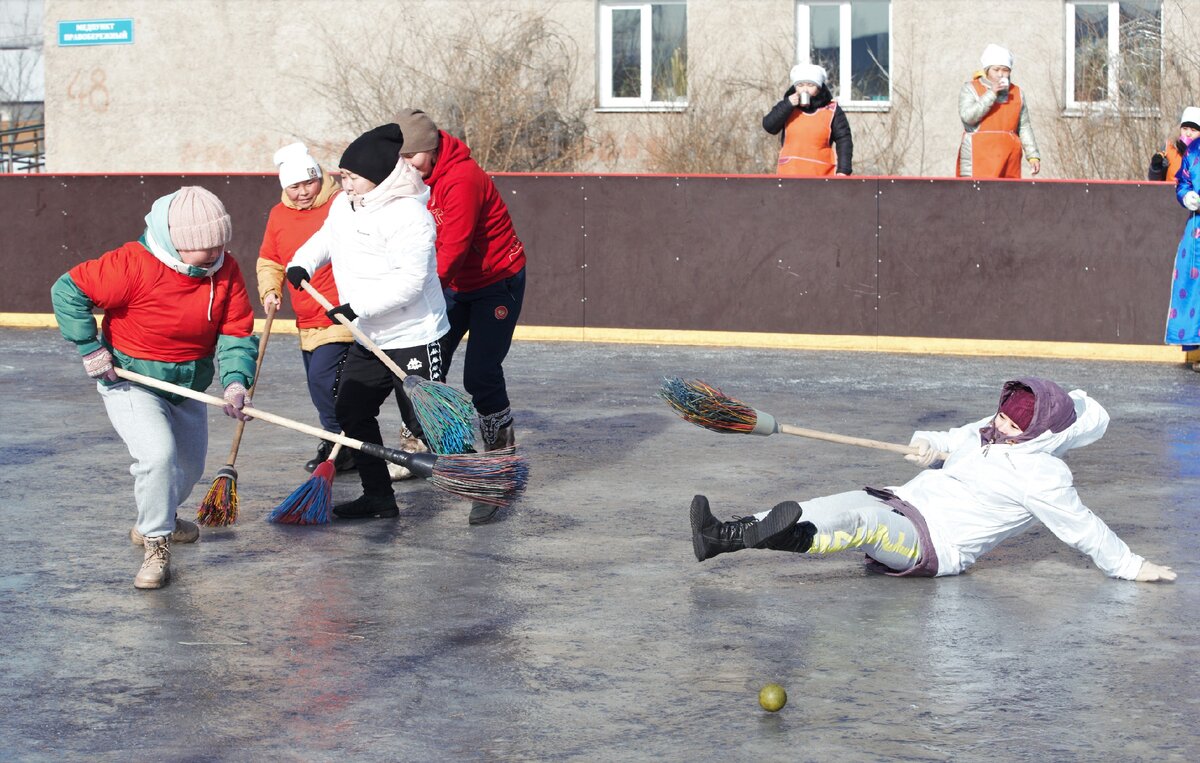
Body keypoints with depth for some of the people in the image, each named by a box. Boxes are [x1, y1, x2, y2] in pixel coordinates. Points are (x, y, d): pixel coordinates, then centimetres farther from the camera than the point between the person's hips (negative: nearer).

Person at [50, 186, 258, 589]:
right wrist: (90, 348, -19)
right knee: (158, 453, -27)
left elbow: (236, 333, -11)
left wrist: (235, 381, -28)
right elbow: (68, 290, -21)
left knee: (189, 466, 19)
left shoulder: (225, 271, -12)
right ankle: (155, 545, -10)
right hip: (130, 380, -6)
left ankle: (158, 519, 50)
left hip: (188, 386, 6)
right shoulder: (134, 264, -28)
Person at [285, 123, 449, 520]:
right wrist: (303, 263, 4)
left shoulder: (408, 215, -21)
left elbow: (410, 280, -27)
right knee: (351, 410, 12)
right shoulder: (343, 206, 6)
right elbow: (327, 238, 25)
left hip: (413, 335, -9)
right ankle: (379, 497, 22)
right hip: (369, 338, 9)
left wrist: (359, 305, -31)